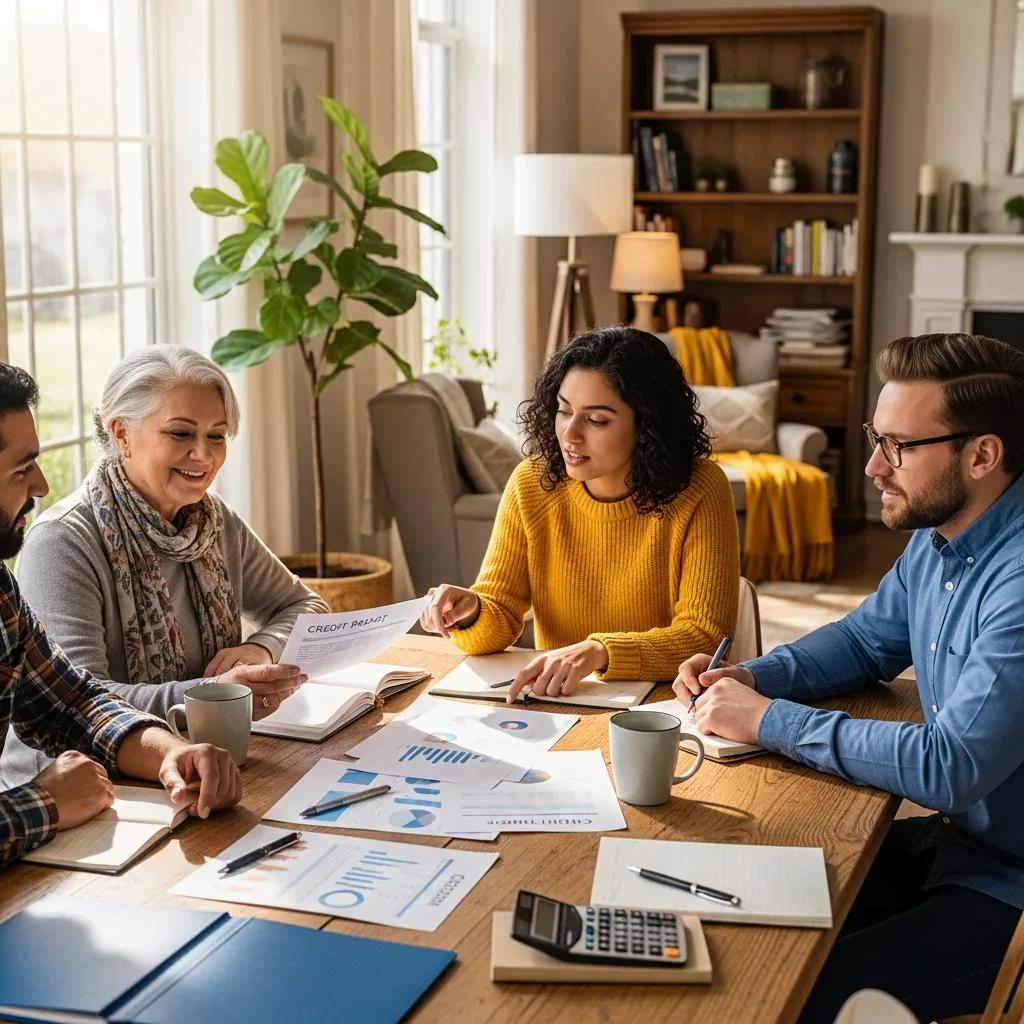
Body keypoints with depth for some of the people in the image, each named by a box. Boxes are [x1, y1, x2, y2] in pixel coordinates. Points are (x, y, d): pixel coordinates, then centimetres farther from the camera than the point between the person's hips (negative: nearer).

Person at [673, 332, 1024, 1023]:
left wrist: (768, 721, -21)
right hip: (952, 837, 9)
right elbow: (865, 641, 19)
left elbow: (948, 769, -30)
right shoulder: (938, 538, 3)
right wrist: (754, 677, -1)